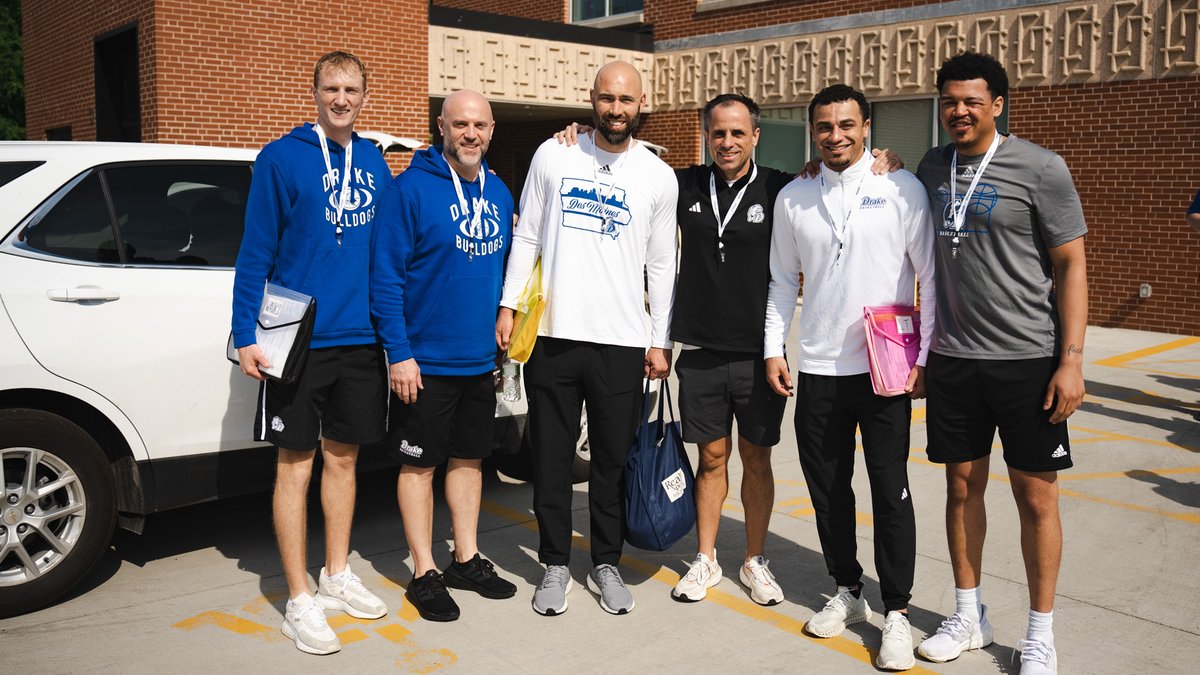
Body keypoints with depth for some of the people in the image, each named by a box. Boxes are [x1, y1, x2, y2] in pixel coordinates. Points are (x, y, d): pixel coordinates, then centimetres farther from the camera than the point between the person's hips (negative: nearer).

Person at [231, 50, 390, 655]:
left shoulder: (374, 162, 9)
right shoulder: (281, 159, -5)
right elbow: (255, 254, -7)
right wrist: (246, 336, -12)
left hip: (360, 339, 5)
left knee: (342, 457, 14)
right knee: (296, 464, 2)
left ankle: (337, 576, 29)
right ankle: (300, 602, 12)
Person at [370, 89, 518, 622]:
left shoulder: (499, 193, 8)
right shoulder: (410, 189, -12)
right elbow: (385, 275, -14)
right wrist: (399, 353, -18)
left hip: (480, 359, 6)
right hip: (424, 360, -6)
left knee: (469, 458, 15)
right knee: (420, 464, 5)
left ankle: (466, 559, 29)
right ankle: (424, 573, 16)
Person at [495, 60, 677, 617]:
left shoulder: (659, 176, 5)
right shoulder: (553, 155, 4)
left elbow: (661, 266, 8)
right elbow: (526, 237, 7)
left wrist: (660, 341, 5)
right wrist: (508, 306, 0)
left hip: (621, 342, 0)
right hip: (552, 335, 0)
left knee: (612, 462, 9)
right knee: (551, 459, 8)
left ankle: (606, 564, 26)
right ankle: (555, 566, 23)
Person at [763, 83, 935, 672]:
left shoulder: (902, 188, -3)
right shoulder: (793, 198, 8)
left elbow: (931, 275, -3)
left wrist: (925, 357, -6)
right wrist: (773, 348, 7)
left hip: (886, 369, -3)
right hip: (817, 369, 4)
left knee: (890, 492, 1)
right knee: (828, 488, 11)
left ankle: (896, 612, 15)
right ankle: (846, 592, 29)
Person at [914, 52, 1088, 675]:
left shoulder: (1039, 168, -7)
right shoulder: (932, 167, 7)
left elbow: (1071, 265, -6)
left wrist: (1072, 358, -11)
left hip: (1028, 359, -4)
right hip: (952, 359, 4)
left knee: (1035, 494, 4)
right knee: (963, 485, 11)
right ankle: (968, 615, 27)